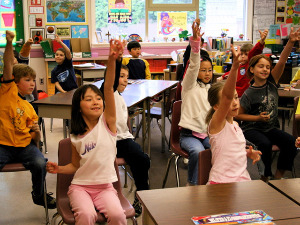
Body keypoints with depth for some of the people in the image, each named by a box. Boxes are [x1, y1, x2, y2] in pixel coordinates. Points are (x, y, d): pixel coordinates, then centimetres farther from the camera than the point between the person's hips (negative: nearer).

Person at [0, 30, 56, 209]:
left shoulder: (29, 108, 15)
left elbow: (35, 141, 13)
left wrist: (37, 132, -10)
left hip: (25, 145, 3)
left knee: (40, 164, -22)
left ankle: (39, 196, 5)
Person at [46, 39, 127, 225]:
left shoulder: (107, 122, -2)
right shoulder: (76, 137, 3)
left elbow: (109, 89, -17)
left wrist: (112, 59, -28)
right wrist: (59, 169, -5)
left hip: (105, 186, -1)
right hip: (80, 186, 1)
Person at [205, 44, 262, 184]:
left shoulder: (235, 124, 12)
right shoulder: (216, 122, -9)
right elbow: (227, 96, -26)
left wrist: (247, 153, 8)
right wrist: (234, 67, -38)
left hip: (242, 180, 5)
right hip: (221, 183, -5)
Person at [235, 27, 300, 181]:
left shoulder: (272, 83, 0)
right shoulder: (249, 94, -10)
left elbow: (282, 62, -15)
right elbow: (239, 115, -4)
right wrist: (259, 118, -15)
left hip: (271, 127, 4)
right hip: (251, 128, -4)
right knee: (265, 144, -32)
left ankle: (278, 176, -6)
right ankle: (265, 177, -12)